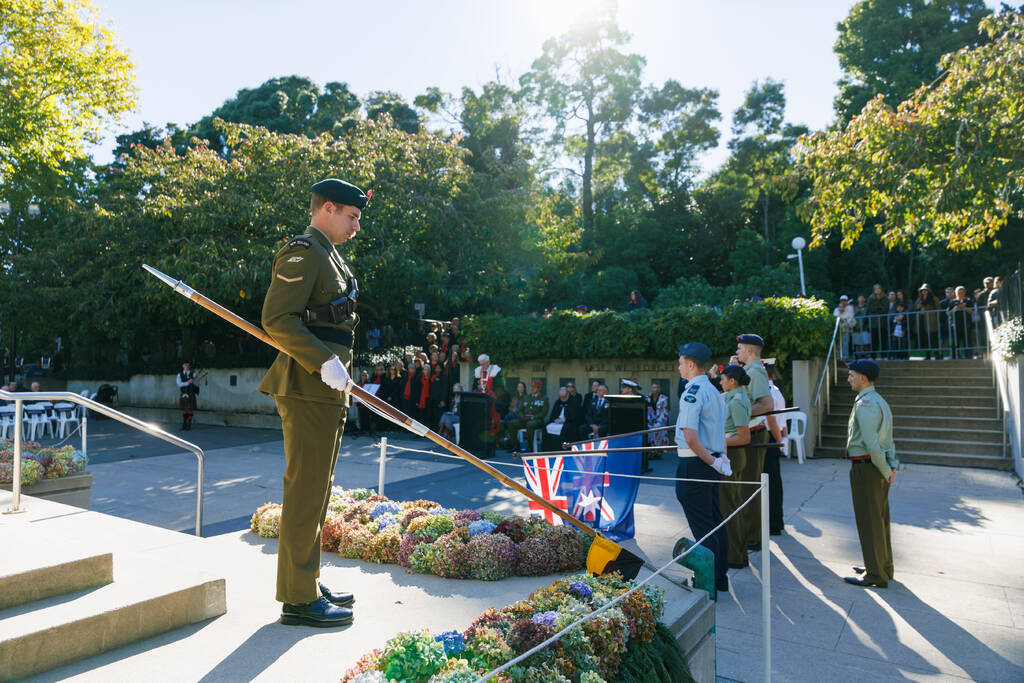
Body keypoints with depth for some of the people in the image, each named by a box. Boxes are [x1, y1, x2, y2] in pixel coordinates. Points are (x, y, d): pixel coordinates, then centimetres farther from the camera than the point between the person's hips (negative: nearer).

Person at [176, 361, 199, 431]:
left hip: (191, 395, -2)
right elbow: (179, 384, -11)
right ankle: (184, 425, 14)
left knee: (190, 410, -2)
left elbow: (197, 384, -5)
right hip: (183, 395, 2)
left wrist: (194, 382, -28)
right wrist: (188, 382, -26)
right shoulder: (179, 375, 3)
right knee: (184, 410, 6)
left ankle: (189, 425, 6)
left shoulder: (193, 374, -2)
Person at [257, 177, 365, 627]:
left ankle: (309, 583, 27)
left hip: (327, 389, 10)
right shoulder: (302, 252, -10)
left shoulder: (328, 256, 21)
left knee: (316, 491, 15)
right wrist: (324, 362, -24)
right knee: (305, 492, -4)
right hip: (308, 389, -10)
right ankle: (299, 598, 6)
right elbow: (276, 319, -19)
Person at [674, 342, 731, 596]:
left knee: (702, 526, -1)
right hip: (711, 463, 9)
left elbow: (690, 438, -24)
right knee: (715, 521, 16)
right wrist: (722, 459, 11)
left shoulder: (693, 392, -17)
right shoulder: (714, 391, 13)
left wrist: (714, 462, -14)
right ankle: (720, 578, 28)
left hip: (695, 464, -9)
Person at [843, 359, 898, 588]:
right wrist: (892, 465, 8)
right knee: (880, 519, 19)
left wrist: (885, 471, -15)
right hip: (878, 467, 10)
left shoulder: (865, 404, -18)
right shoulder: (879, 401, 15)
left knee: (869, 522, -1)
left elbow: (871, 443, -25)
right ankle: (884, 567, 32)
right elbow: (888, 440, 14)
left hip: (866, 467, -10)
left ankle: (876, 575, 8)